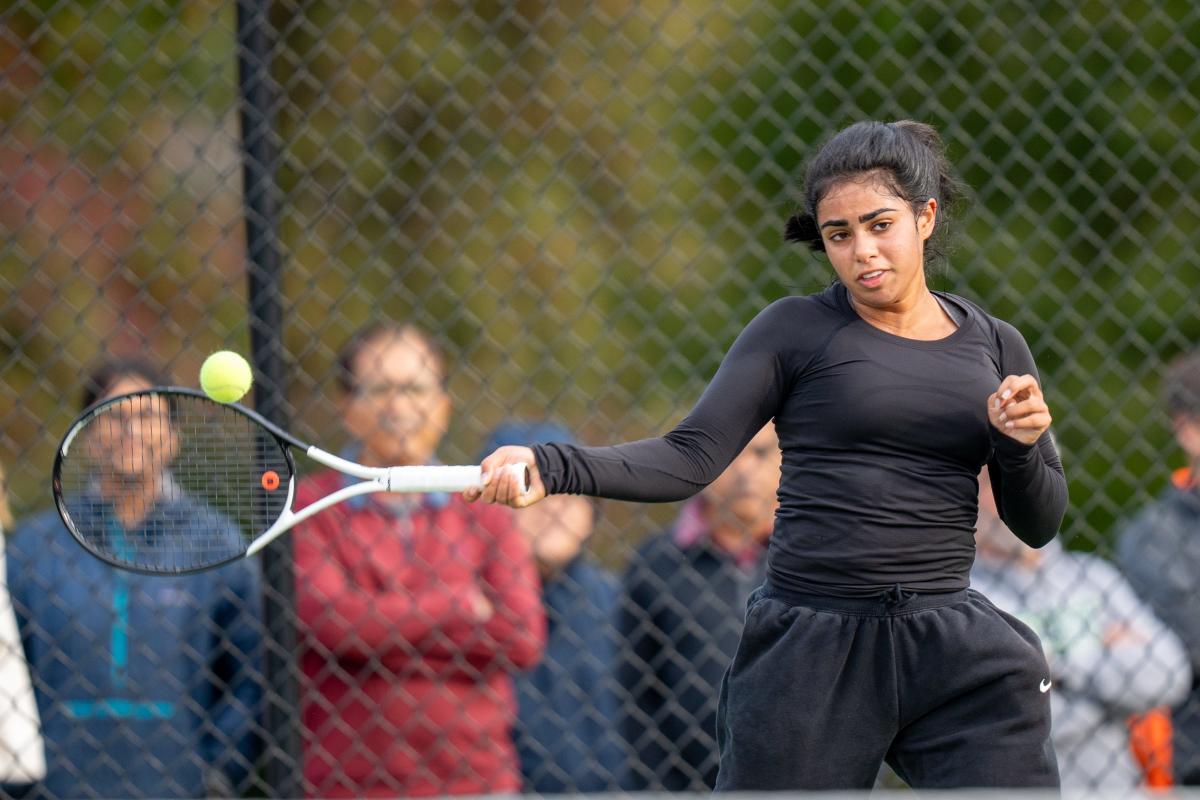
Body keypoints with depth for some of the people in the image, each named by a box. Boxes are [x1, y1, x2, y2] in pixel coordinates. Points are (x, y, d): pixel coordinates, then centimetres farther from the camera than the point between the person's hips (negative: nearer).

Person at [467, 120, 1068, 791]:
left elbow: (1038, 525, 14)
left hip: (948, 653, 3)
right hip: (810, 652, -2)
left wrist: (1019, 445, -7)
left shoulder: (995, 346, 11)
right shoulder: (796, 331, 2)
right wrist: (551, 468, -20)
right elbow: (692, 457, -6)